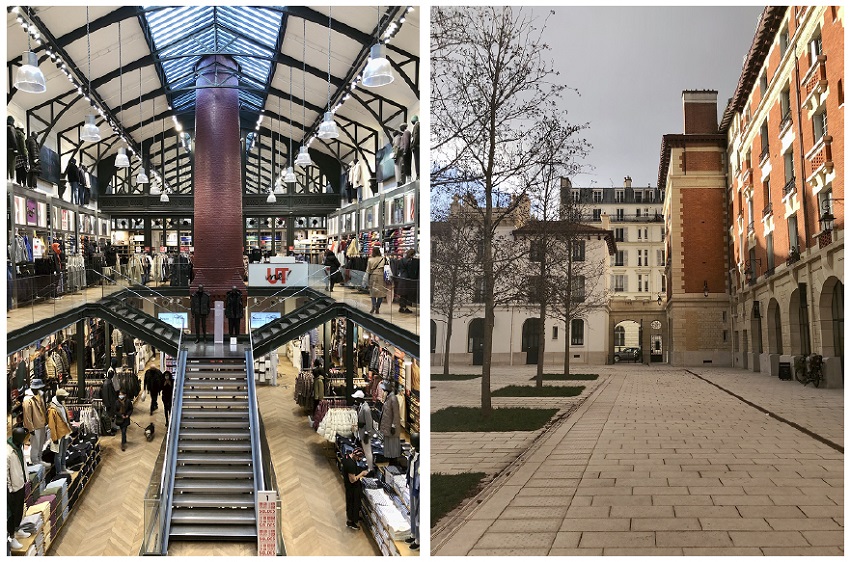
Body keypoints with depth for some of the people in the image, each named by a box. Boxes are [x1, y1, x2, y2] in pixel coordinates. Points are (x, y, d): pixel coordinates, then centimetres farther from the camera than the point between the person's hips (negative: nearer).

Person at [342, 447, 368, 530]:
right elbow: (352, 480, -30)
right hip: (352, 487, -9)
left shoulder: (347, 456, -7)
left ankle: (354, 517, 47)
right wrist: (362, 473, -20)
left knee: (355, 502, 27)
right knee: (352, 503, 11)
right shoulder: (351, 464, -37)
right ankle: (350, 522, 29)